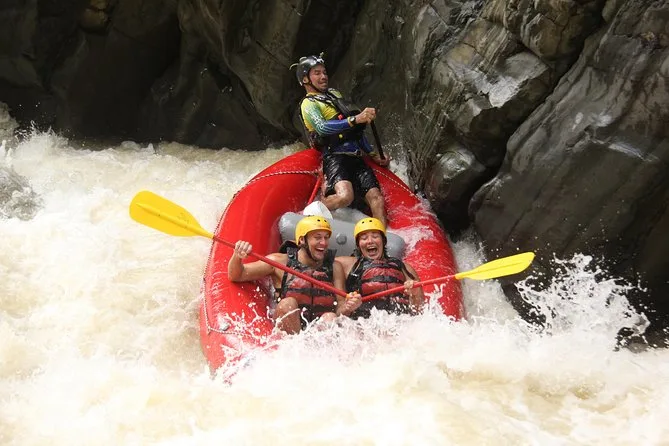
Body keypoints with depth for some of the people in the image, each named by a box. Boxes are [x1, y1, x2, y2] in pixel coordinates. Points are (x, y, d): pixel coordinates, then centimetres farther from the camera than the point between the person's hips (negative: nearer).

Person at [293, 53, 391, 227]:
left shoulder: (335, 94, 26)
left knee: (376, 199, -11)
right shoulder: (309, 104, 2)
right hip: (335, 157, -7)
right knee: (345, 196, -31)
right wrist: (356, 119, -30)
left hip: (356, 157, 7)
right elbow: (322, 128, -20)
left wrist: (373, 155, 25)